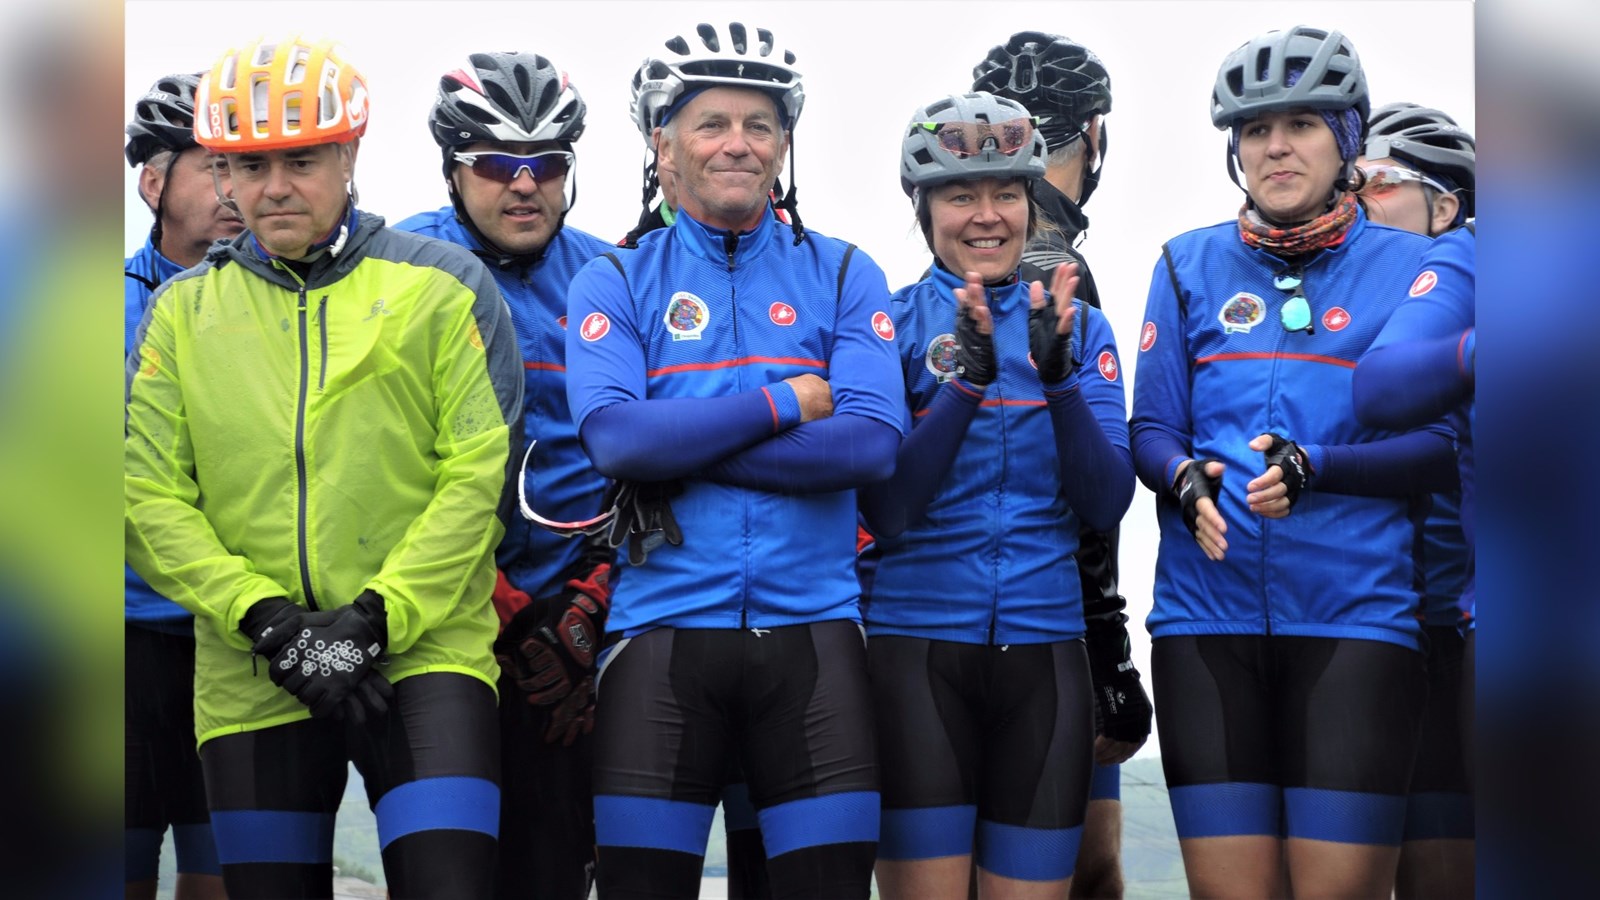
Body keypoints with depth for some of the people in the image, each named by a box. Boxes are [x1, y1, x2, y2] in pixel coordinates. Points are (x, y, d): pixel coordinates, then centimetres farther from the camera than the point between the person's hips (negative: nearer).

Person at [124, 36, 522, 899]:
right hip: (249, 680, 3)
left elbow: (477, 474, -4)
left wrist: (375, 618, -14)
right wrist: (267, 621, -10)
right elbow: (149, 496, 2)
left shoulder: (440, 285, 3)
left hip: (421, 655, -3)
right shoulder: (181, 309, 10)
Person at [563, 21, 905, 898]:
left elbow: (870, 442, -7)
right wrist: (780, 403, -8)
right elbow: (614, 435, -11)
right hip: (664, 631, 0)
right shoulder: (615, 283, 7)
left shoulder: (842, 275, 9)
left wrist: (685, 444, -10)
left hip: (811, 627, 1)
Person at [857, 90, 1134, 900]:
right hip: (917, 646, -3)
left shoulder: (1080, 327, 8)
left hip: (1043, 646, 3)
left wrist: (1059, 373, -16)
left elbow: (1105, 505, -1)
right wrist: (966, 377, -20)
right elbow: (886, 509, -9)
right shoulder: (892, 323, 0)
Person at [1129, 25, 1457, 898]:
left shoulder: (1410, 265, 6)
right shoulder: (1190, 264, 12)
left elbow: (1443, 447, -1)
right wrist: (1188, 482, -14)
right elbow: (1150, 428, 10)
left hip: (1355, 616, -2)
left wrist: (1313, 469, -17)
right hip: (1206, 618, 2)